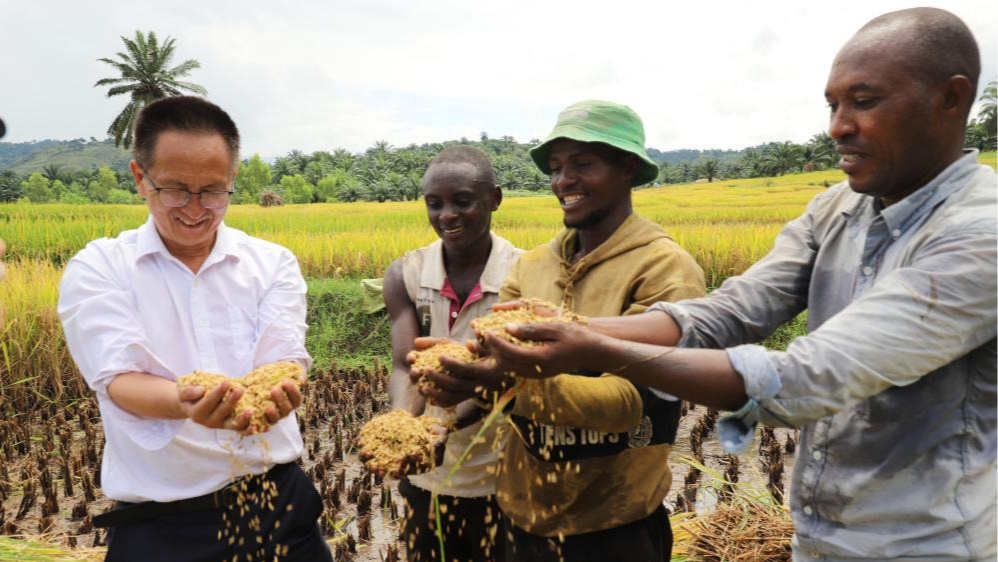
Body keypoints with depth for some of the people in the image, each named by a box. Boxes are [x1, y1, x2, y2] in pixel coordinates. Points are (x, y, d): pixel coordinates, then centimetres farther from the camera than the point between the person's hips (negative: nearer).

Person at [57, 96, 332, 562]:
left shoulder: (274, 263, 1)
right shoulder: (97, 269, -3)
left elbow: (283, 361, -11)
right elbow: (120, 380, -14)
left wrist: (270, 396, -35)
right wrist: (184, 403, -36)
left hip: (279, 502, 2)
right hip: (159, 521, -1)